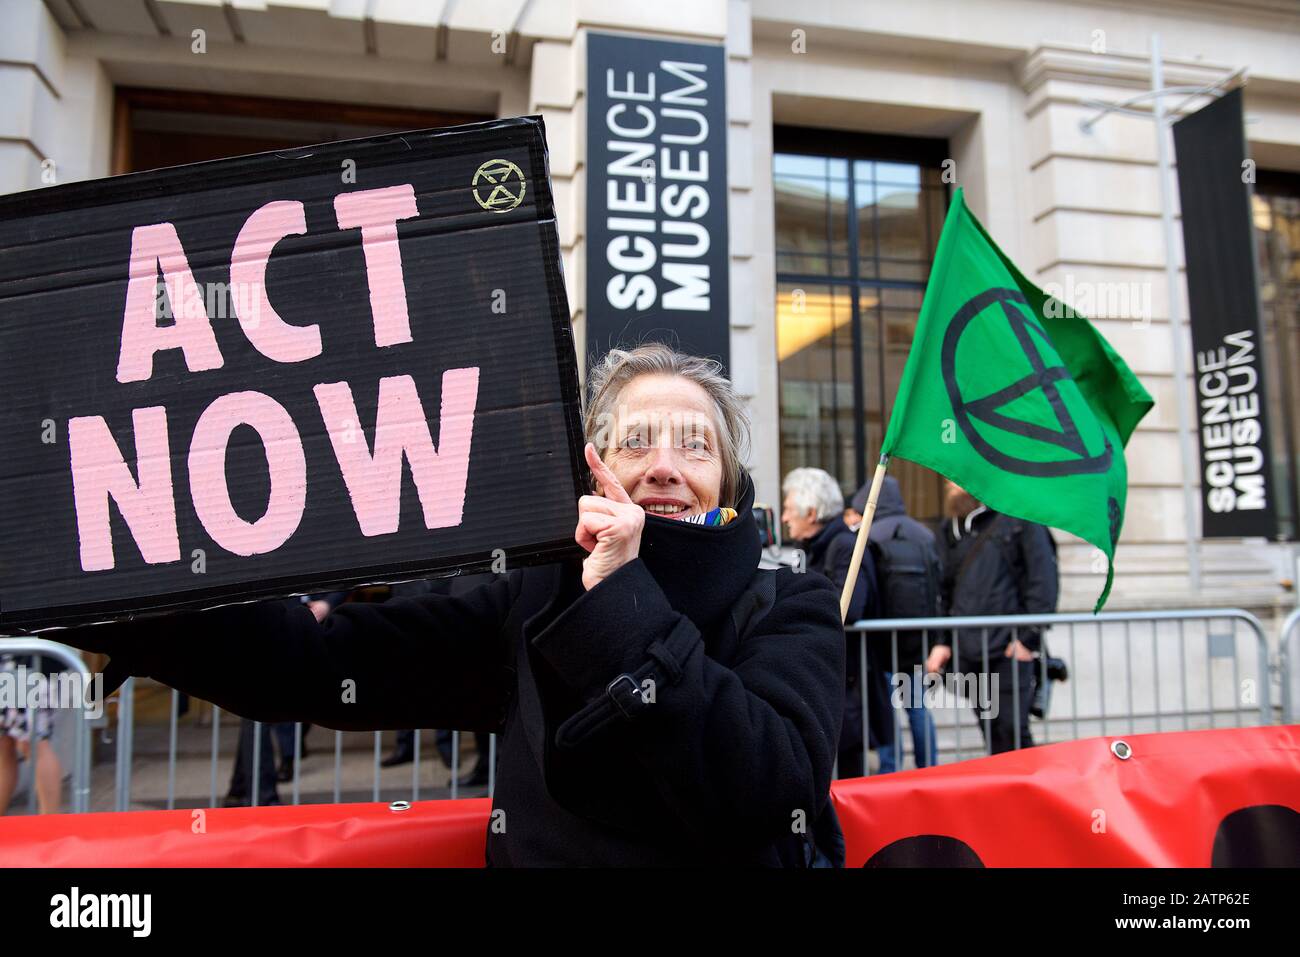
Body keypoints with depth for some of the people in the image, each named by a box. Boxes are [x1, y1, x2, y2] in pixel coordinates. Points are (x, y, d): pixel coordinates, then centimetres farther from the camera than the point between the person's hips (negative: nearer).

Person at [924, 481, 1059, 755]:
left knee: (1013, 730, -5)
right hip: (967, 652, 5)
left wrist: (1029, 637, -10)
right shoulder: (951, 528, 15)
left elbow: (1044, 579, -5)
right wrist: (942, 641, 7)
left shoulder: (1019, 516, -2)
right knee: (992, 736, 10)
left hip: (1010, 649, -5)